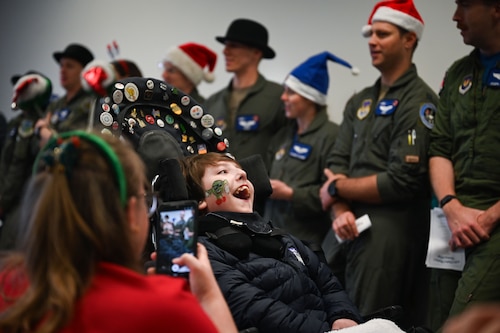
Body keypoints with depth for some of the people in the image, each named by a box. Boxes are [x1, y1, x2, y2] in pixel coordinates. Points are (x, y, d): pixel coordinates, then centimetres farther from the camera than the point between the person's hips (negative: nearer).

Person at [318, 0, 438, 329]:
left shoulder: (417, 101, -7)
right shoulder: (360, 102, 17)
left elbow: (403, 181, -15)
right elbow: (337, 164, 12)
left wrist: (337, 188, -5)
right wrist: (340, 211, -9)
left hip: (389, 236, -7)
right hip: (351, 231, 8)